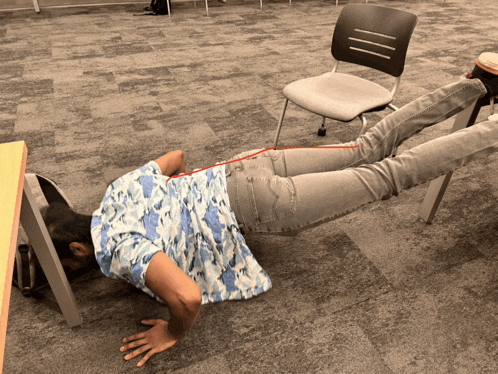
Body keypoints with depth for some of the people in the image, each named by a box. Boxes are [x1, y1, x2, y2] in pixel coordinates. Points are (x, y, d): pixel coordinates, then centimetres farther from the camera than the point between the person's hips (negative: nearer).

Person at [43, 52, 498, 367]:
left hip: (254, 205, -8)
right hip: (246, 167, 8)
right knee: (368, 148, 14)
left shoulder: (116, 250, -17)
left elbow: (188, 296, -31)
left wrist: (174, 334, -10)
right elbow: (175, 156, 21)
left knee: (388, 176, 2)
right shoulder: (119, 187, 8)